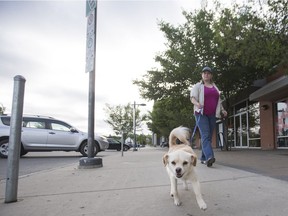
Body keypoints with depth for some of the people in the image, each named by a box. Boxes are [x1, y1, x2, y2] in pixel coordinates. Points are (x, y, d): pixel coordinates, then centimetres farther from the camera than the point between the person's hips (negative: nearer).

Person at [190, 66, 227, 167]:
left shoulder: (215, 87, 20)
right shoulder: (197, 86, 5)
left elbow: (218, 101, 25)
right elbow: (192, 98, -6)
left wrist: (222, 110, 10)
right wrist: (197, 104, -28)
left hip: (212, 115, 5)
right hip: (201, 114, -5)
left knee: (209, 136, 4)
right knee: (205, 135, -18)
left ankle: (203, 158, 12)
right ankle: (209, 157, -29)